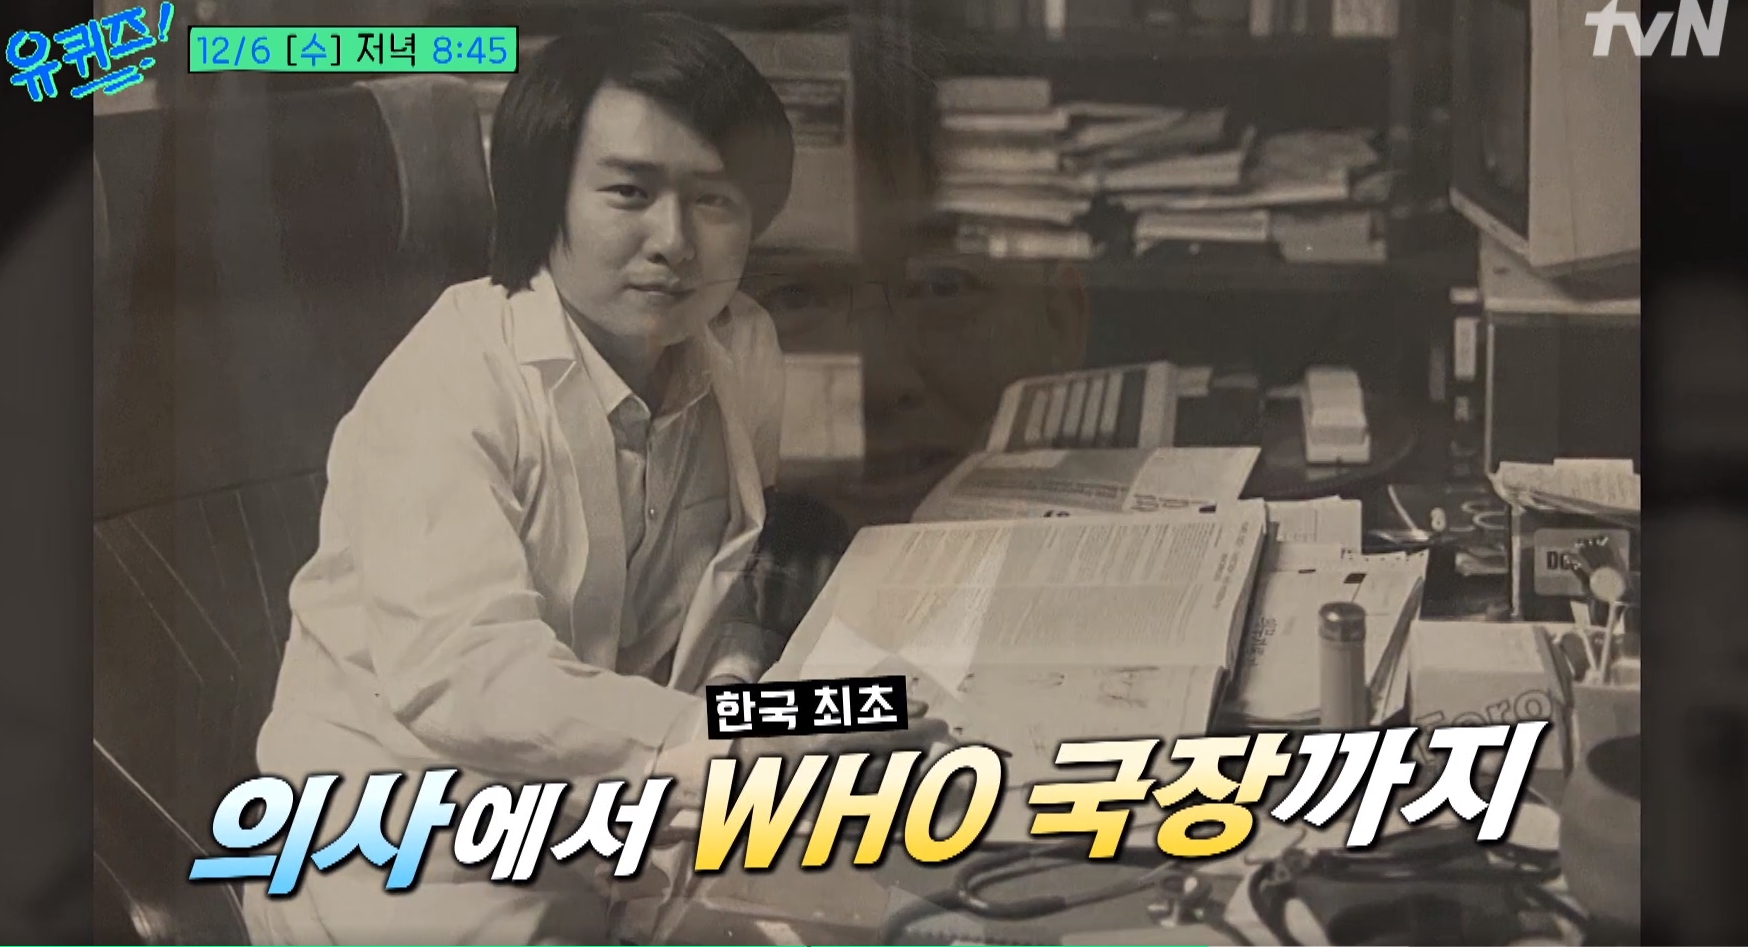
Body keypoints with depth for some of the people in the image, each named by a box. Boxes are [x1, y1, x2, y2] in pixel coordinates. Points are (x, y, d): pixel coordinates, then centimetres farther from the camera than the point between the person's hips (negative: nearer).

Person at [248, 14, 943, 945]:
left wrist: (741, 686, -14)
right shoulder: (450, 384, -20)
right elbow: (460, 670, -32)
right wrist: (723, 747, -42)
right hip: (403, 868, -6)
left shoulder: (741, 350, 1)